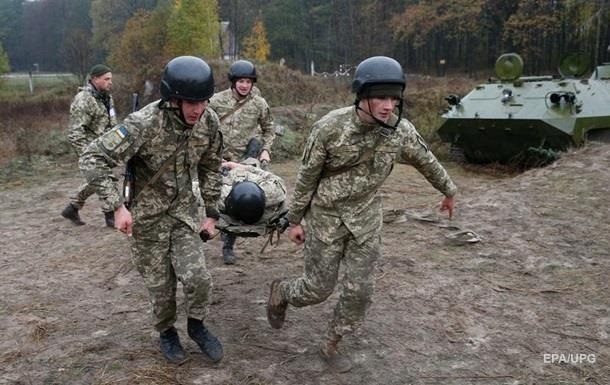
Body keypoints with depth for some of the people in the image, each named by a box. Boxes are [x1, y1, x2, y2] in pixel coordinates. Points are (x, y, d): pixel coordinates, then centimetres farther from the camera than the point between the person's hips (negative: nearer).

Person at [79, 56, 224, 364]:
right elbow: (92, 160, -23)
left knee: (197, 278, -7)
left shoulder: (209, 122, -10)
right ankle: (166, 332, 37)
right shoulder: (144, 124, -26)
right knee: (160, 285, 8)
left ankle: (196, 326, 23)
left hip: (184, 211, 3)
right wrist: (117, 206, -27)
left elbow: (210, 168, 6)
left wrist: (211, 212, 7)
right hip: (147, 216, -3)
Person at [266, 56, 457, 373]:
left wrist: (449, 191, 23)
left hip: (365, 217, 4)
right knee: (318, 288, 5)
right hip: (326, 216, -3)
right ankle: (280, 292, 39)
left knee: (360, 289, 5)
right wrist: (295, 220, -3)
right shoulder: (330, 128, -23)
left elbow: (427, 162, 8)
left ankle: (330, 344, 28)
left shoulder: (400, 130, -12)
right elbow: (306, 176, -11)